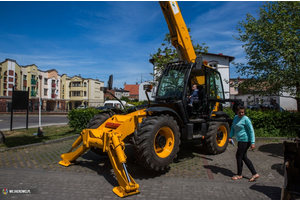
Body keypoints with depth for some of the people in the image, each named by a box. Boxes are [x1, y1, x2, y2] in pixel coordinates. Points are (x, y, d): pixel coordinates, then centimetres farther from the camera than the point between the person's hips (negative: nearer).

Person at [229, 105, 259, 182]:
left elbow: (251, 131, -15)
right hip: (240, 140, 9)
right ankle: (254, 174, 18)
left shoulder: (246, 119, -14)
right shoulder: (235, 117, 9)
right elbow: (233, 128, 17)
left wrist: (252, 143, -19)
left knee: (238, 156, -1)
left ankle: (239, 175, 15)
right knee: (244, 157, 11)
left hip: (245, 140, -9)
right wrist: (230, 137, 7)